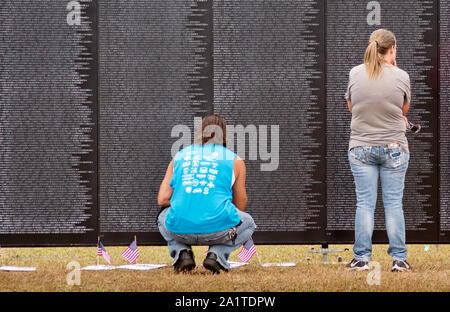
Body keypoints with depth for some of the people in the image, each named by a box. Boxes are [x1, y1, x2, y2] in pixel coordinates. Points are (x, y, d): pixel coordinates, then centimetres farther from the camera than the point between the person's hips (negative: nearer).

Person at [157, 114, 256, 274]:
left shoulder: (179, 156, 18)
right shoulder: (235, 160, 13)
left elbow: (162, 199, 15)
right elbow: (240, 205, 22)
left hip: (179, 230, 2)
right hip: (218, 229, -2)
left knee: (163, 218, 39)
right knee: (248, 222, 33)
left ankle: (182, 253, 9)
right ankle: (217, 254, 4)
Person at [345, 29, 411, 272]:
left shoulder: (355, 74, -3)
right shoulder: (400, 77, -9)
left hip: (361, 147, 1)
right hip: (394, 147, -1)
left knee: (365, 203, 4)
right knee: (393, 203, 4)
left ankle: (362, 258, 4)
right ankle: (398, 259, 5)